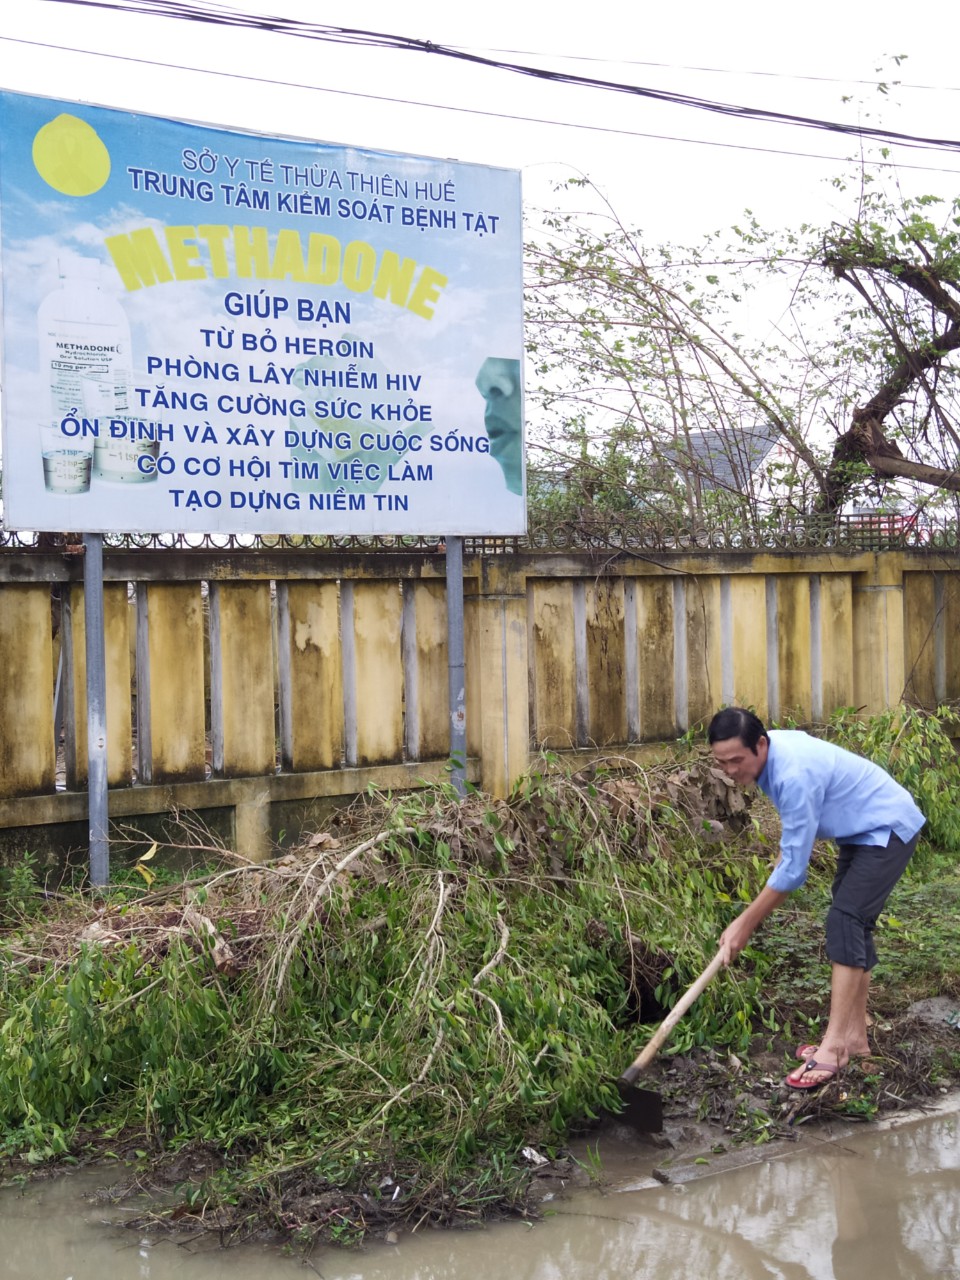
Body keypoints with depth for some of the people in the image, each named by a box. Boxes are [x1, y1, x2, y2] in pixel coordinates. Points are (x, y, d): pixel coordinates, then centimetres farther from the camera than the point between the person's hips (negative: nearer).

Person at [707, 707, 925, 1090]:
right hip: (860, 829, 10)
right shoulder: (770, 750, -7)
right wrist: (787, 848, 12)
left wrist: (745, 924, -23)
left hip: (887, 828, -10)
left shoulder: (795, 774, -35)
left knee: (845, 923, -19)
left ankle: (834, 1048, -19)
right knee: (851, 925, 9)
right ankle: (854, 1035, 15)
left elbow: (793, 868, -30)